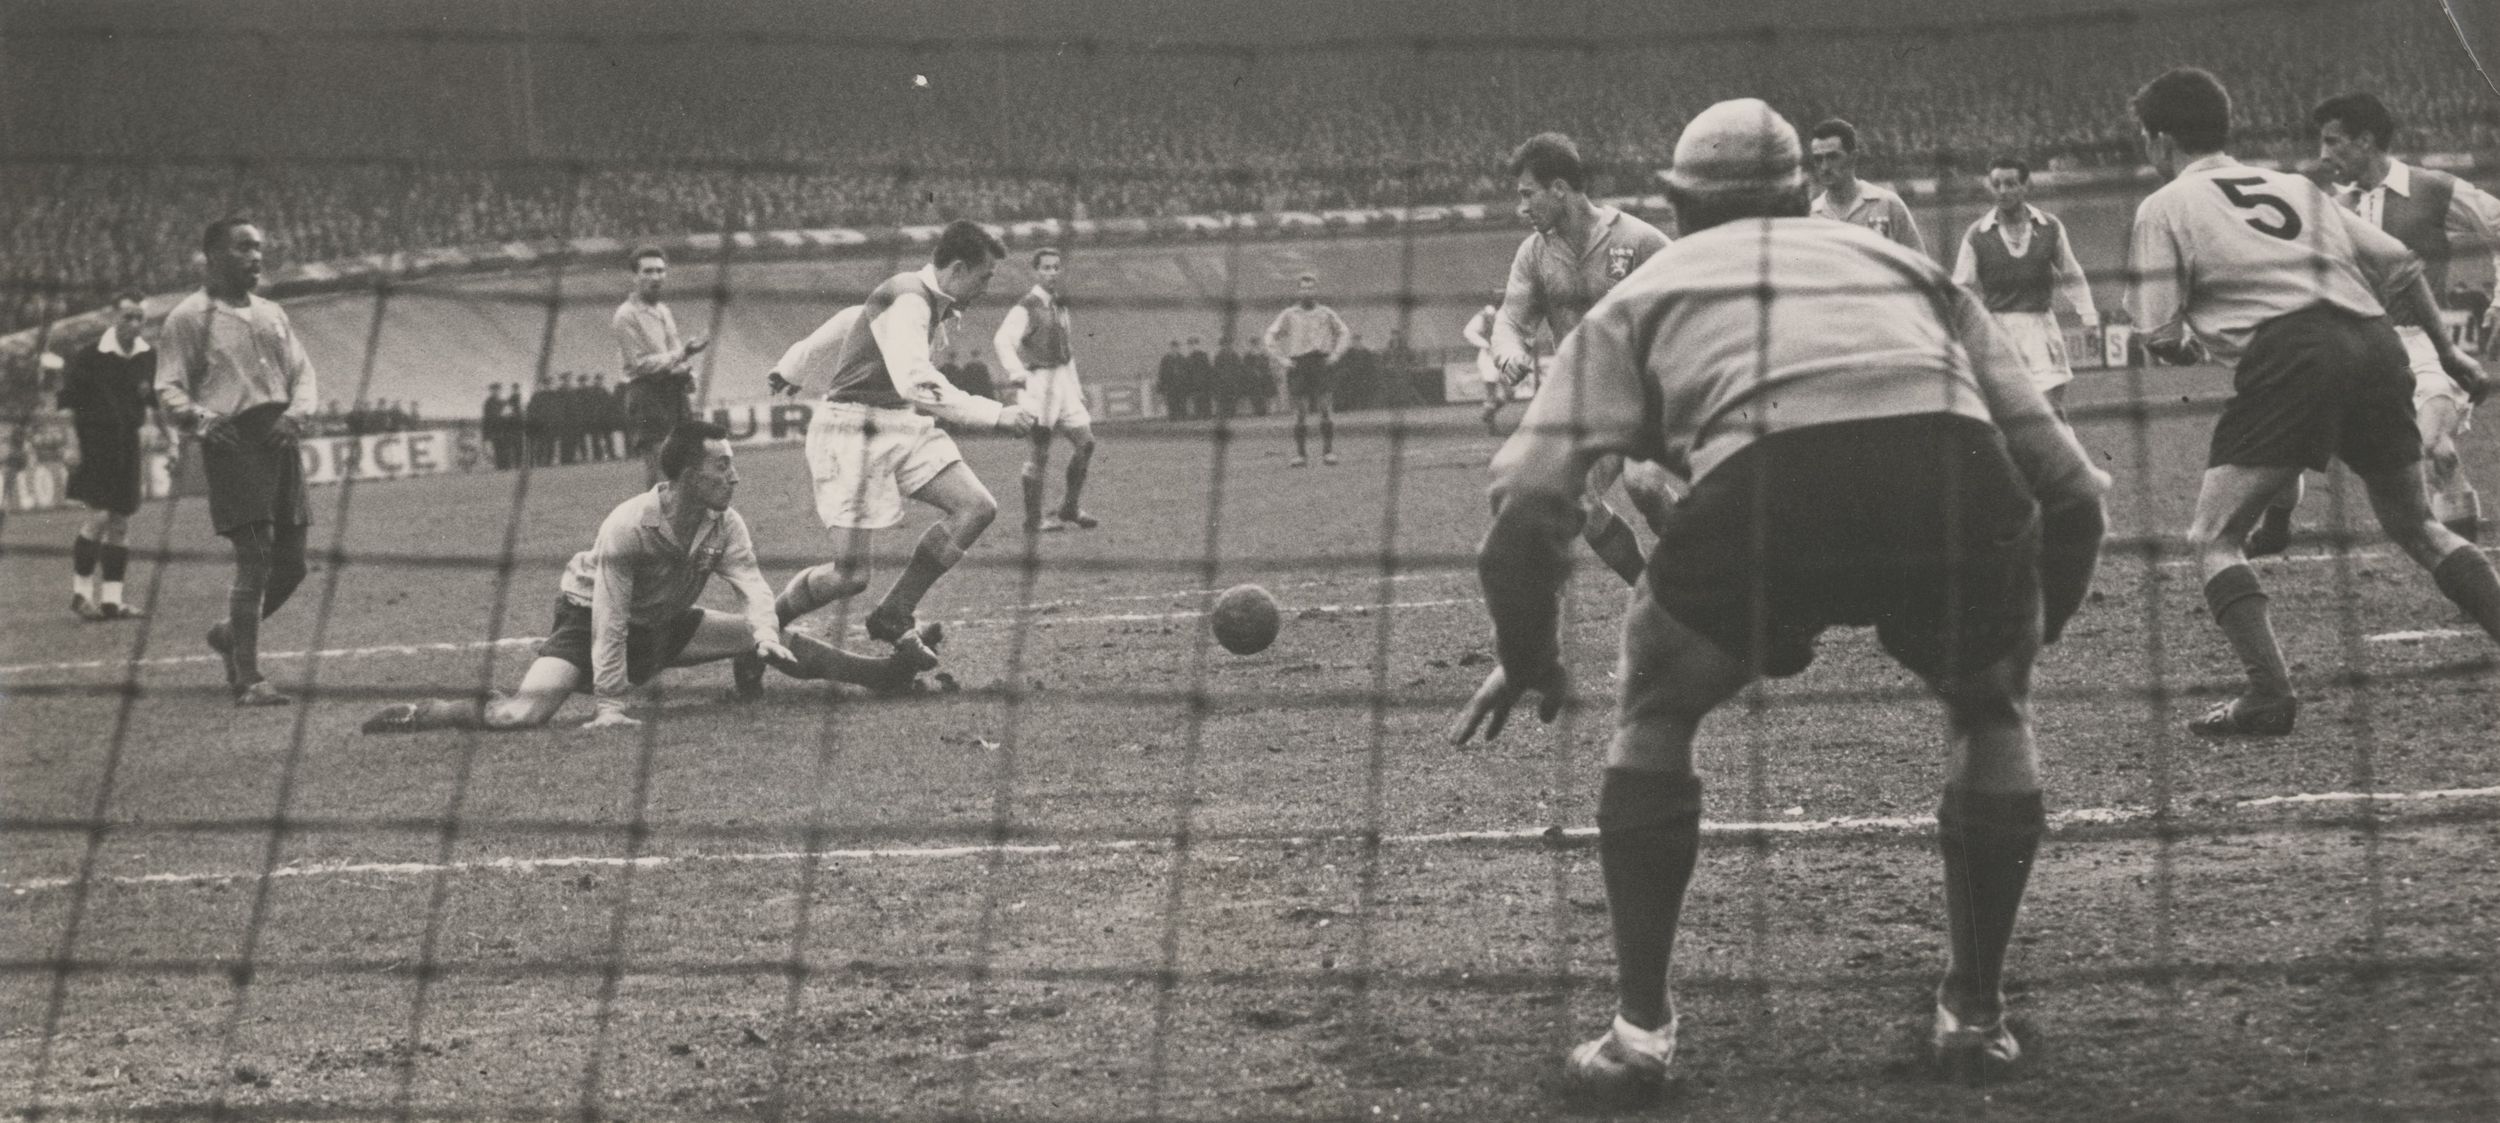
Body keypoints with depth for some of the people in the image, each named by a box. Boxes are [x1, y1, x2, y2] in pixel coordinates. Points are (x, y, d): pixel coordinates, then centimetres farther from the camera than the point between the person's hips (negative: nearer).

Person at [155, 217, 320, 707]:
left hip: (279, 440, 6)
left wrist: (294, 414, -2)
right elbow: (169, 387, -3)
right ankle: (247, 680, -9)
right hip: (234, 443, -6)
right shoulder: (188, 317, 1)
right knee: (255, 560, -13)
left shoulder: (272, 313, 20)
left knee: (291, 564, 6)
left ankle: (232, 635, 32)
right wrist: (199, 418, -23)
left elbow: (304, 374, 18)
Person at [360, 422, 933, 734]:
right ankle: (415, 716, -14)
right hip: (585, 624, -6)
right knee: (524, 714, -29)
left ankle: (883, 673, 3)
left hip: (662, 627, 6)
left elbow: (752, 583, -18)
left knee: (768, 636, -4)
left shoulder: (725, 525, -13)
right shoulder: (627, 527, -32)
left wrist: (764, 628, -42)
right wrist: (613, 706, -32)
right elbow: (610, 622, -31)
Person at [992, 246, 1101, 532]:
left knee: (1085, 442, 5)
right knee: (1039, 452, -5)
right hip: (1038, 382, -8)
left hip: (1062, 382, 8)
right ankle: (1034, 518, 1)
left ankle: (1069, 508, 17)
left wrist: (1076, 387, 20)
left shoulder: (1061, 306, 16)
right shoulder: (1027, 307, -8)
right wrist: (1016, 372, -33)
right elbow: (1002, 339, -21)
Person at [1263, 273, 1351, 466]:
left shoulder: (1326, 313, 11)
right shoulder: (1288, 315, 10)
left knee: (1326, 408, -8)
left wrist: (1335, 355, 2)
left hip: (1322, 363, 0)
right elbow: (1270, 337, 8)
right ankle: (1301, 454, -2)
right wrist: (1282, 358, -3)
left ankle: (1328, 451, -6)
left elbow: (1344, 334, 16)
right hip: (1297, 365, 0)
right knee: (1300, 411, -3)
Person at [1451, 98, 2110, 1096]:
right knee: (1989, 705, 32)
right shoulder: (1908, 267, 36)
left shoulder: (1647, 292, 30)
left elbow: (1531, 494, 15)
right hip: (1958, 479, 2)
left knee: (1655, 713, 26)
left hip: (1767, 484, -2)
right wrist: (2028, 635, 45)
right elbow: (2067, 487, 29)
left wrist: (1527, 657, 29)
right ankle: (1976, 1014, 30)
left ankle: (1639, 1027, 20)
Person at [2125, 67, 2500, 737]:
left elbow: (2160, 337, 3)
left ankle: (2270, 694, -10)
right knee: (2416, 527, 21)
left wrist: (2185, 349, 25)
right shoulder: (2291, 186, 27)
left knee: (2212, 538, 4)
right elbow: (2399, 265, 21)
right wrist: (2446, 352, 28)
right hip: (2376, 346, 6)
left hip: (2288, 360, -6)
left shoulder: (2164, 208, 11)